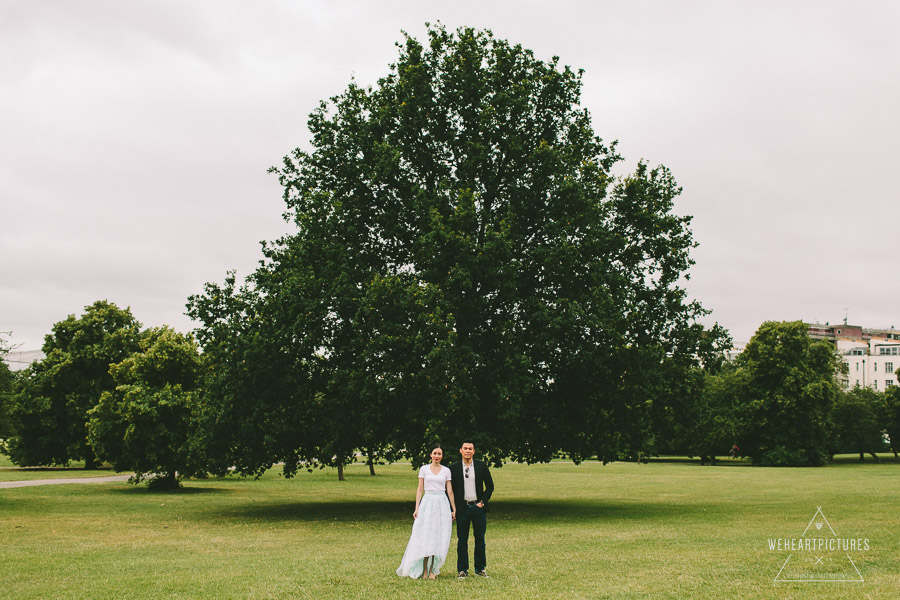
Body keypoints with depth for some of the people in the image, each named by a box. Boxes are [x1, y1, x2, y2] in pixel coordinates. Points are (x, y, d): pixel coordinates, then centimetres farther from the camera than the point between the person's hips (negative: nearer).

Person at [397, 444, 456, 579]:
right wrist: (417, 508, -2)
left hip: (442, 504, 1)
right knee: (425, 537, -4)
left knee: (438, 538, 0)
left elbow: (450, 491, 9)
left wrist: (454, 509, 6)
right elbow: (420, 489, 5)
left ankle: (432, 570, 7)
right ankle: (424, 570, 2)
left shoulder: (446, 470, 8)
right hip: (427, 503, -1)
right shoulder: (424, 469, 5)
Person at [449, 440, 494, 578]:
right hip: (462, 508, -1)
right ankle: (462, 570, 12)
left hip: (478, 507, 1)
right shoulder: (454, 468, 1)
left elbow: (490, 486, 8)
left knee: (480, 540, 7)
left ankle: (480, 568, 18)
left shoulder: (482, 466, 3)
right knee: (462, 540, 3)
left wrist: (483, 501, -2)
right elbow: (450, 489, 4)